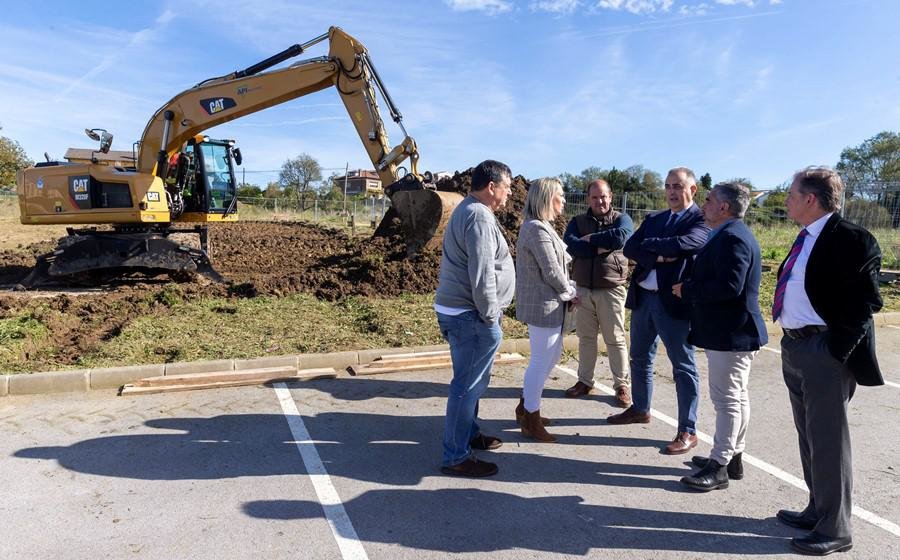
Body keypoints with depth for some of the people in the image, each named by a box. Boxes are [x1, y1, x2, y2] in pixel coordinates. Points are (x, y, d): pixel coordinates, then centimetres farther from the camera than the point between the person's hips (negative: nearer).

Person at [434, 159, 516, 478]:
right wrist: (490, 316, -15)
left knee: (472, 380, 22)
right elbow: (482, 275, -24)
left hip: (456, 308, 11)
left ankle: (469, 433, 37)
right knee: (468, 384, -3)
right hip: (470, 315, -11)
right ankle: (456, 457, 6)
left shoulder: (467, 210, 16)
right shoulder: (480, 217, -18)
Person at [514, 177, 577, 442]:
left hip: (546, 303, 10)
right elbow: (552, 272, -20)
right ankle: (531, 421, 16)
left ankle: (524, 407, 32)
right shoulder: (538, 230, -20)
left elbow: (558, 263, 17)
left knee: (551, 355, 19)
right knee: (541, 361, 1)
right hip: (543, 305, -10)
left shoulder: (539, 226, 13)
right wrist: (570, 293, -3)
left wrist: (567, 291, 6)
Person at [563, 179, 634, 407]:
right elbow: (570, 245, -12)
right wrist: (601, 247, -18)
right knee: (585, 337, 12)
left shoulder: (622, 219, 1)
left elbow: (619, 237, -22)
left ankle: (622, 385, 14)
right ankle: (585, 381, 25)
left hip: (611, 290, -3)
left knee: (615, 339, 3)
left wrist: (590, 239, -11)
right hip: (583, 289, 3)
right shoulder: (577, 221, 7)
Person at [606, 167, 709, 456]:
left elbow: (681, 244, -24)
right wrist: (658, 256, -16)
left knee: (683, 367, 2)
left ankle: (687, 431, 12)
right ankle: (640, 409, 39)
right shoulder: (653, 218, 13)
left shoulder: (701, 220, -5)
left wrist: (648, 245, -8)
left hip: (675, 302, -7)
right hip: (643, 297, 7)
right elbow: (629, 248, 1)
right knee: (640, 359, 19)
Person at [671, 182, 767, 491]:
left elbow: (729, 286, -29)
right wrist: (691, 287, 6)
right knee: (736, 396, 17)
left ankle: (719, 466, 5)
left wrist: (688, 289, -18)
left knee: (727, 398, -3)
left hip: (730, 333, -11)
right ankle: (732, 457, 29)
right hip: (728, 330, 11)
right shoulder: (730, 235, 14)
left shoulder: (732, 238, -20)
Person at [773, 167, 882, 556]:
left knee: (828, 440, 1)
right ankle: (818, 511, 34)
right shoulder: (806, 238, 13)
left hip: (823, 352, -9)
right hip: (794, 349, 9)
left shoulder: (851, 240, -14)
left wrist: (834, 348, -19)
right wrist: (791, 341, 12)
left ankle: (834, 530, 15)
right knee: (809, 437, 19)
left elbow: (866, 301, -18)